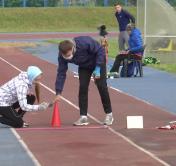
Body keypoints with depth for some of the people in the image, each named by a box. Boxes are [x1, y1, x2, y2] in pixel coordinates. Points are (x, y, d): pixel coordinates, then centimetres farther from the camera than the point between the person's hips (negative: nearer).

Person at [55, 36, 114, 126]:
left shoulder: (84, 43, -40)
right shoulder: (62, 56, -26)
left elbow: (100, 50, -26)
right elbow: (61, 73, -21)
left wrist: (98, 68, -30)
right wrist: (58, 93, -25)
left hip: (98, 61, -4)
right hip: (84, 66, 4)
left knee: (101, 86, -8)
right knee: (83, 88, -9)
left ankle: (109, 114, 4)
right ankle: (83, 117, -4)